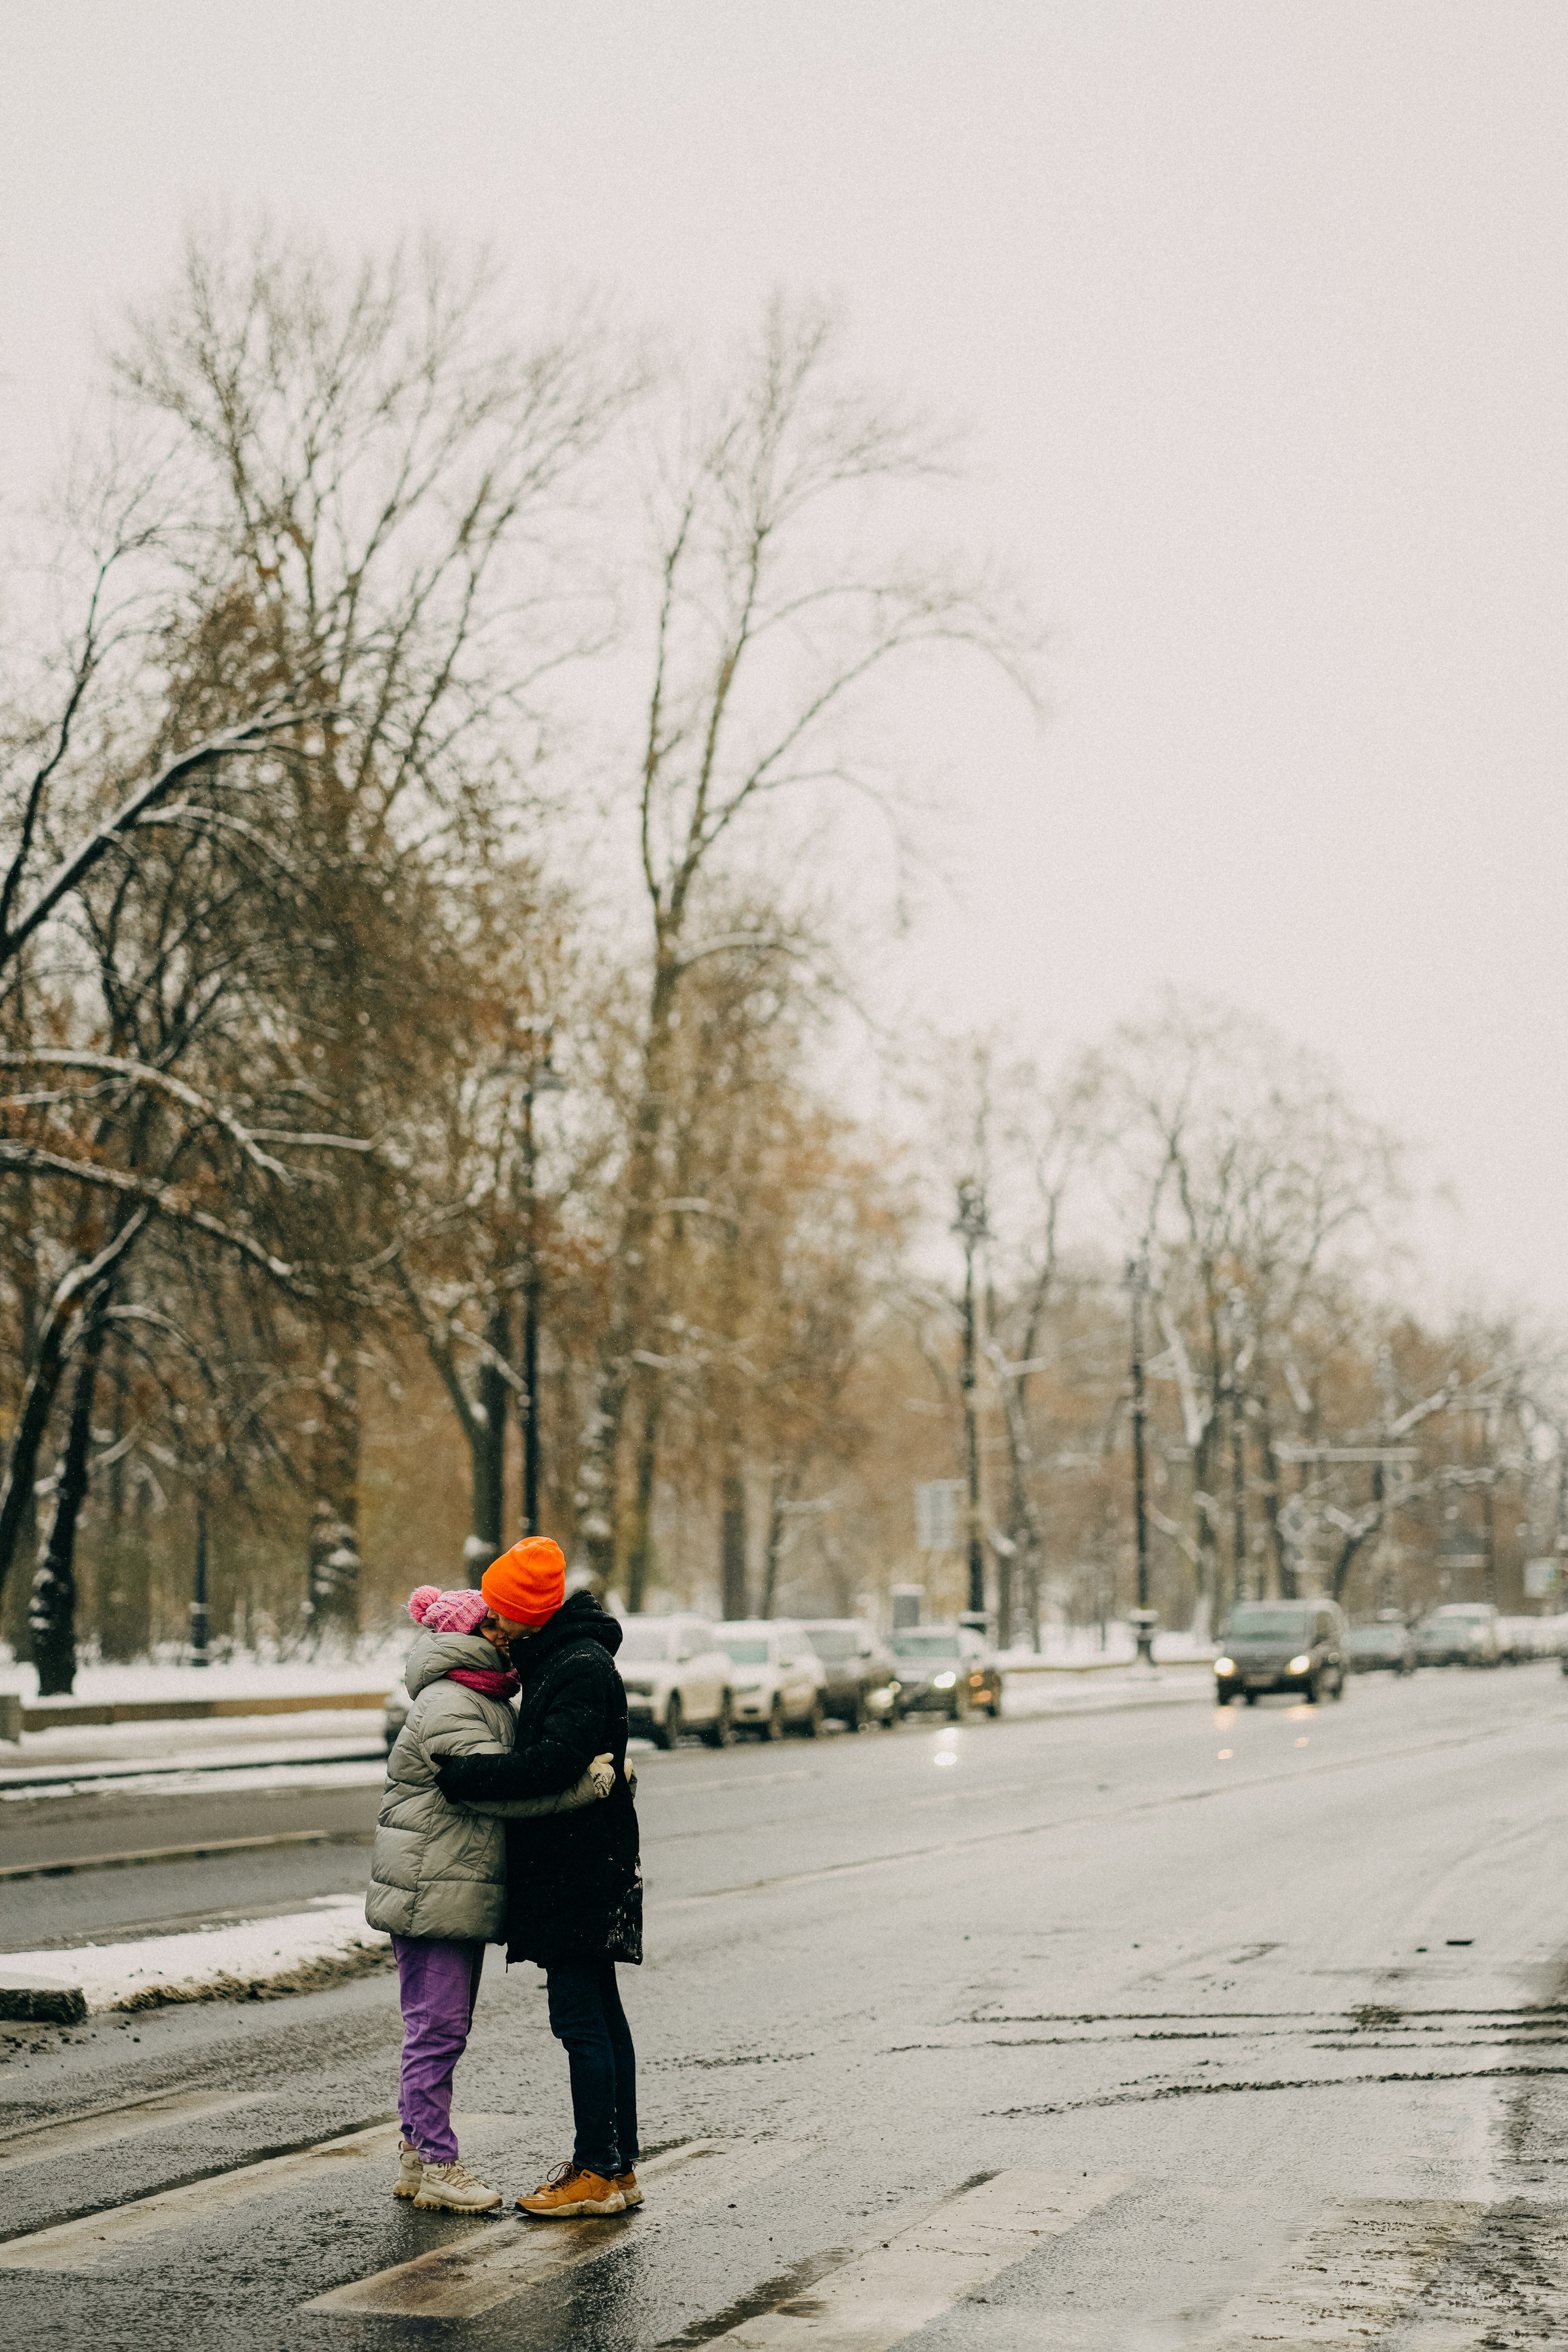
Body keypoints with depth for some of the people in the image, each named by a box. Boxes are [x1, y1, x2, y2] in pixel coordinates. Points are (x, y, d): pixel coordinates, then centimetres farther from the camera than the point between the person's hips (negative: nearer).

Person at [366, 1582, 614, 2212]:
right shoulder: (446, 1706, -17)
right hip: (432, 1892, -11)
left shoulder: (487, 1701, 18)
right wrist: (589, 1783, -24)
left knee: (440, 2027, 15)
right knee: (438, 2027, -6)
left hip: (462, 1891, 11)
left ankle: (416, 2153, 23)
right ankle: (434, 2166, 0)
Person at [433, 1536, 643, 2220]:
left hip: (578, 1873, -11)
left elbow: (553, 1765, -27)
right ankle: (618, 2166, 19)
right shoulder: (555, 1660, 14)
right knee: (599, 2015, 13)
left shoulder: (581, 1668, -18)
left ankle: (600, 2174, -3)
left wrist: (461, 1776, -22)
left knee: (580, 2018, -7)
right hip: (573, 1870, 11)